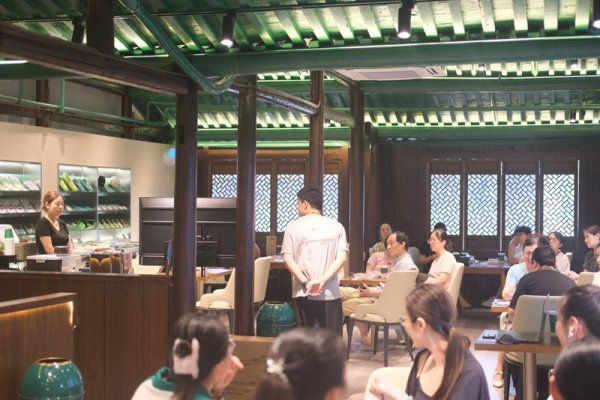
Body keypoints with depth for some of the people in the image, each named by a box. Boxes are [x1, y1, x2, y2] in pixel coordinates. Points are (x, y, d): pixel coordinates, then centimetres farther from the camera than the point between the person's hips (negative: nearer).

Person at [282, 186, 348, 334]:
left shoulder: (294, 227, 1)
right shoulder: (336, 227, 4)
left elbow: (288, 259, -7)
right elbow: (341, 258, -6)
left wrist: (305, 282, -10)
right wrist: (322, 280, -12)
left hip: (303, 293, 0)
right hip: (330, 292, 0)